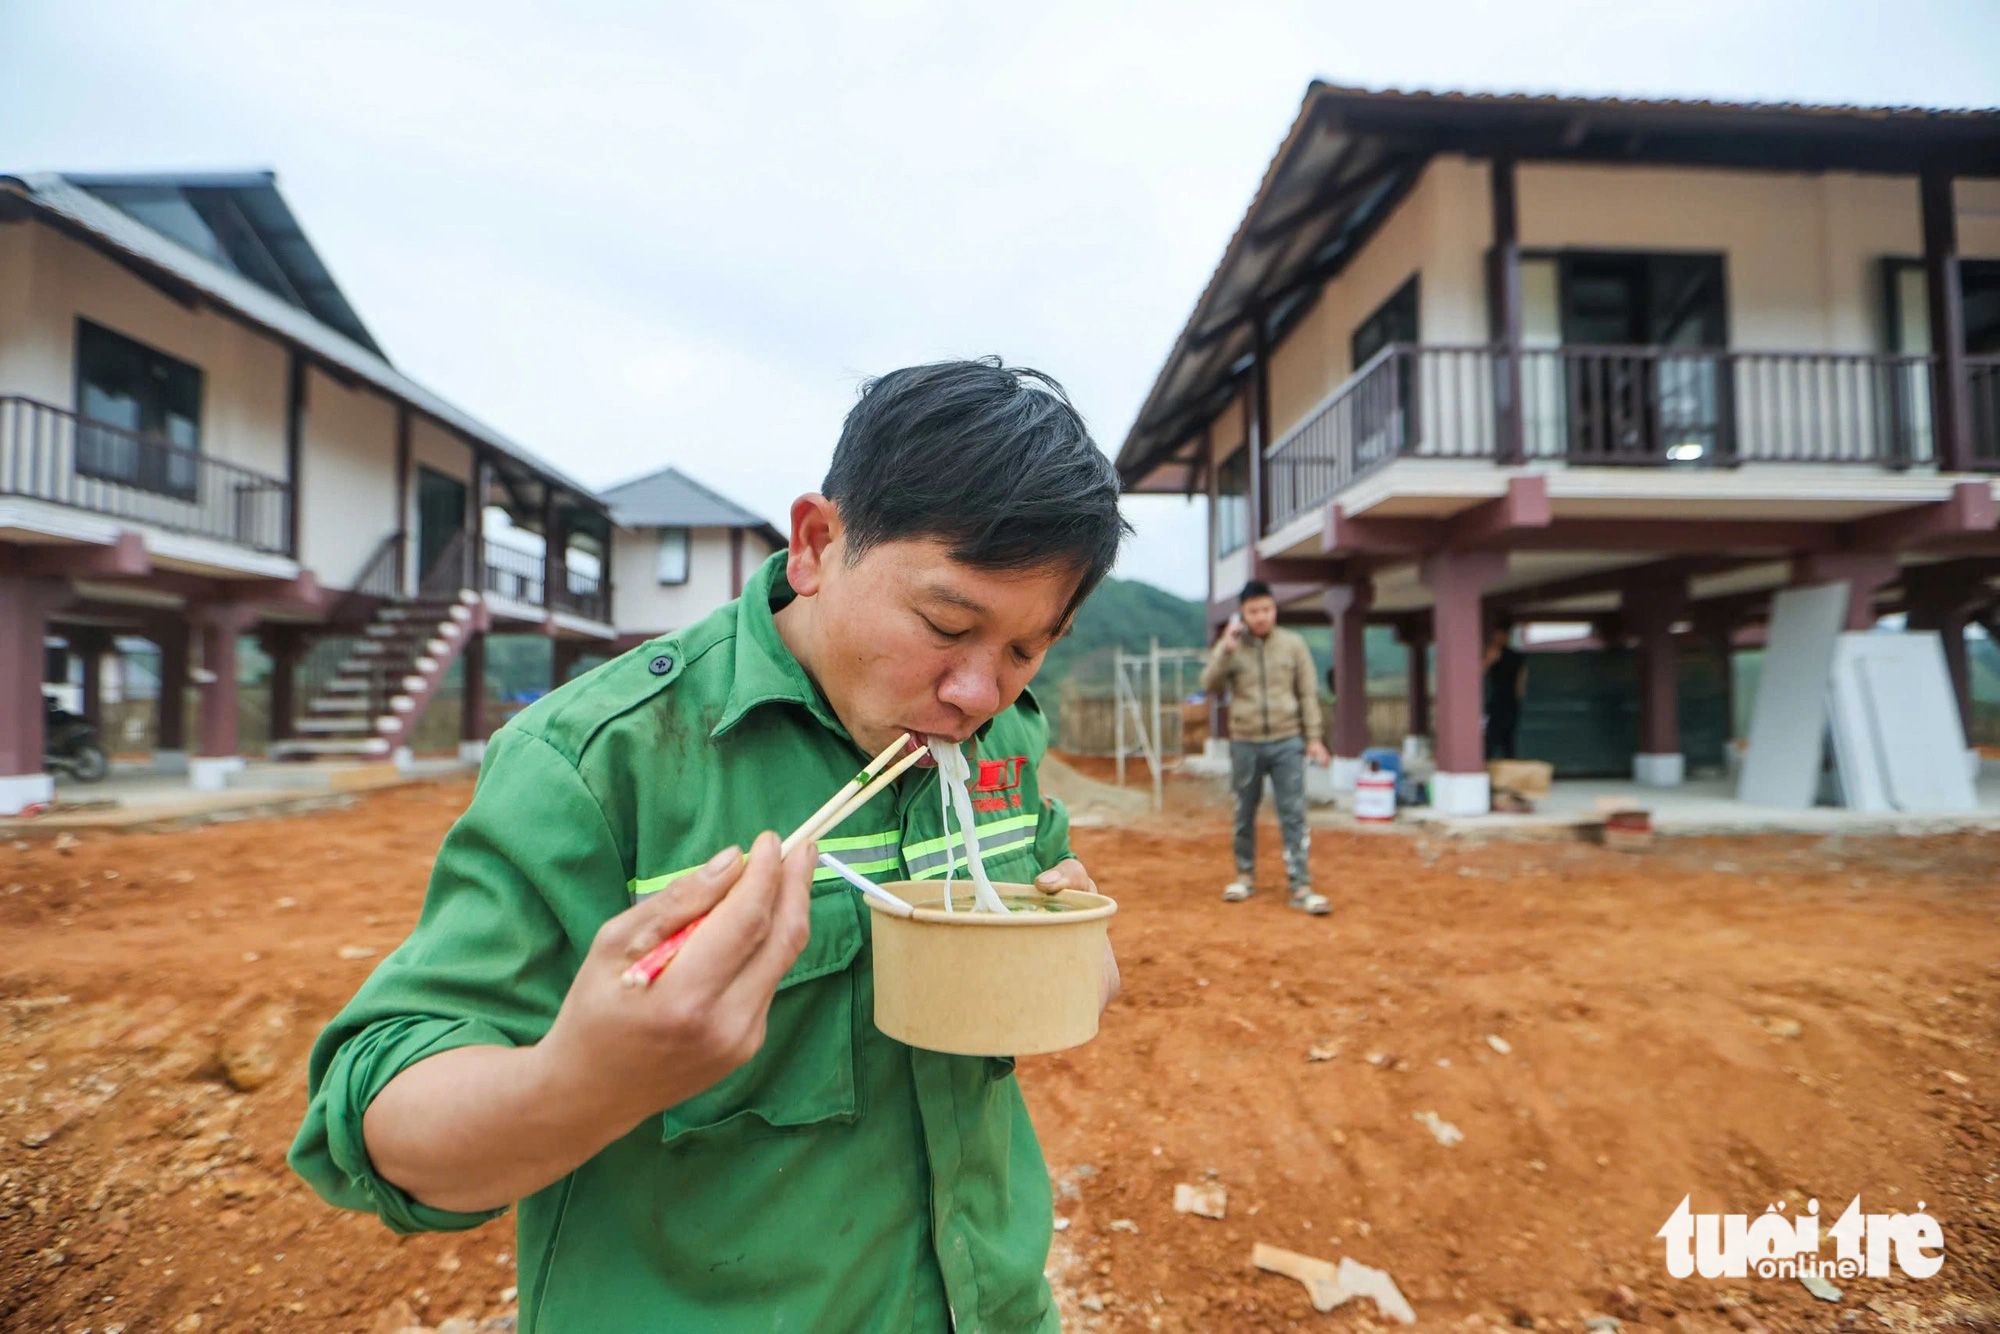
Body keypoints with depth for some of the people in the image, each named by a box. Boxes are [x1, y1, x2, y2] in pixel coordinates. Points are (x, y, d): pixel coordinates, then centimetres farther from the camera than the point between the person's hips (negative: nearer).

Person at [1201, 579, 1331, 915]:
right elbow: (1209, 685, -8)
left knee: (1294, 815, -4)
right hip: (1245, 743, 1)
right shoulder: (1231, 646, 2)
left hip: (1286, 742, -1)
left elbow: (1308, 694, 5)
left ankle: (1301, 886, 0)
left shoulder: (1293, 644, 2)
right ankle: (1245, 875, 26)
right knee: (1245, 814, 11)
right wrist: (1226, 649, -19)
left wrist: (1313, 738, 1)